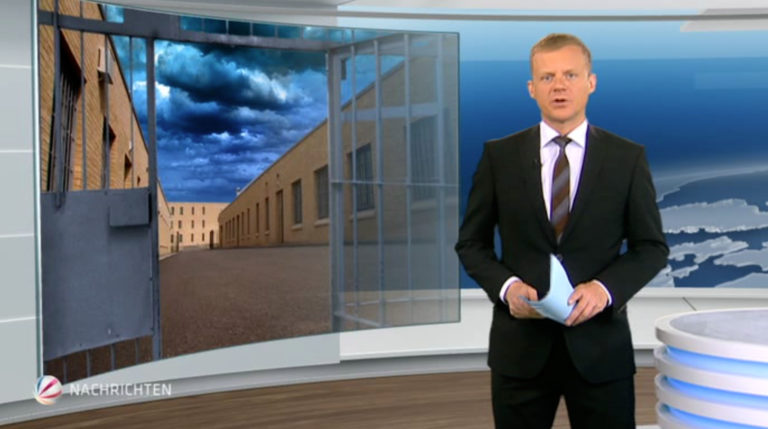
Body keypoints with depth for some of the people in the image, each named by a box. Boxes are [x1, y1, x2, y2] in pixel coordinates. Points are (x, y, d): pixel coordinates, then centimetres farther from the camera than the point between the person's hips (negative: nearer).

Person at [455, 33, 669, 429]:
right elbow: (471, 243, 6)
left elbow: (652, 246, 4)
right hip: (520, 346, 1)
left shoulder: (627, 158, 1)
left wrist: (605, 288, -13)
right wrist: (506, 286, -11)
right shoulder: (499, 156, 2)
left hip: (600, 346, 0)